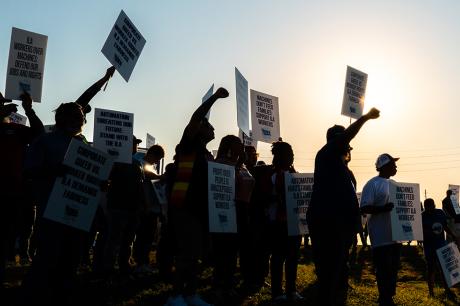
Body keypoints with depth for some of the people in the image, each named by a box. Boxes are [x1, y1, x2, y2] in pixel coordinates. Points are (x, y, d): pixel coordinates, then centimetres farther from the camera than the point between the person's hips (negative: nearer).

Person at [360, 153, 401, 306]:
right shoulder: (373, 184, -11)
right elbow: (364, 208, -18)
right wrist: (383, 208, -31)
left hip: (395, 235, 8)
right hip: (381, 237, -8)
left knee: (393, 269, 13)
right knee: (384, 270, -3)